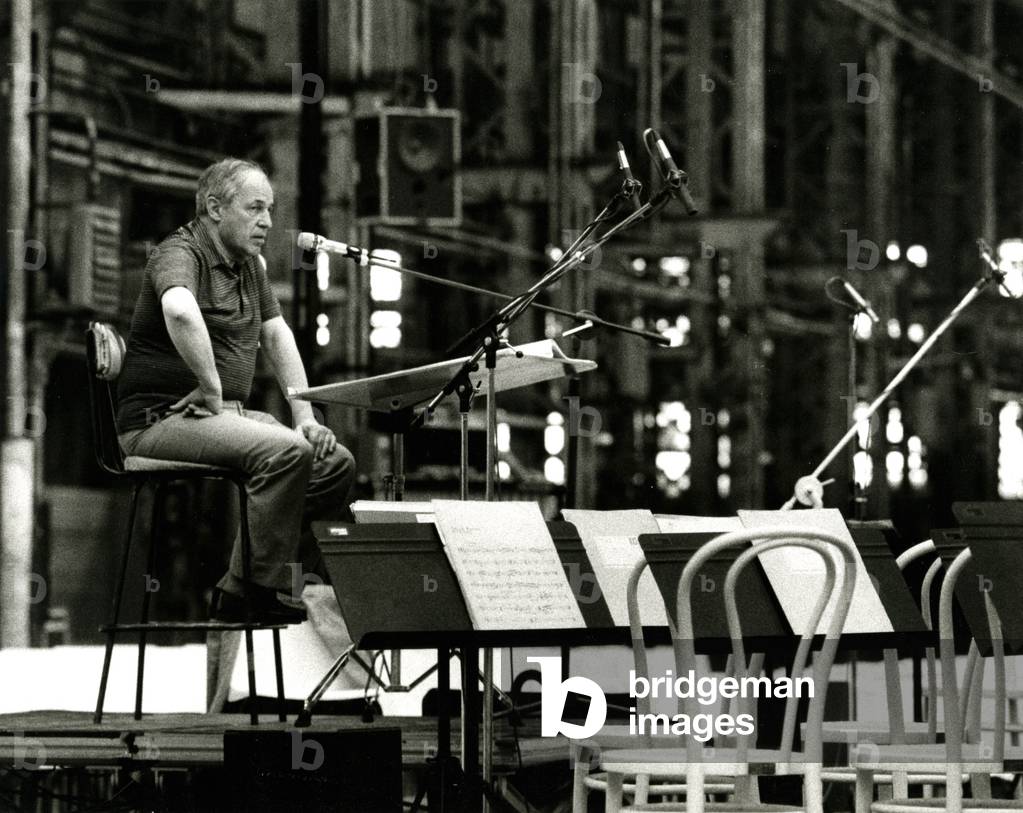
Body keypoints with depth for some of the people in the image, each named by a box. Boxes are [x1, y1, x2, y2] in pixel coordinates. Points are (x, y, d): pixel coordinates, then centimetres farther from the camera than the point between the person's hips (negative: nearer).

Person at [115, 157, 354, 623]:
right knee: (285, 452, -31)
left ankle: (238, 594, -4)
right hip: (161, 418, -10)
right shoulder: (180, 255, -14)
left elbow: (277, 336, 18)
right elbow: (180, 310, -38)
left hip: (226, 412, 10)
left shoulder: (248, 263, 17)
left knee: (335, 463, -6)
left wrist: (305, 416, 6)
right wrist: (212, 387, -30)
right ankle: (265, 588, -20)